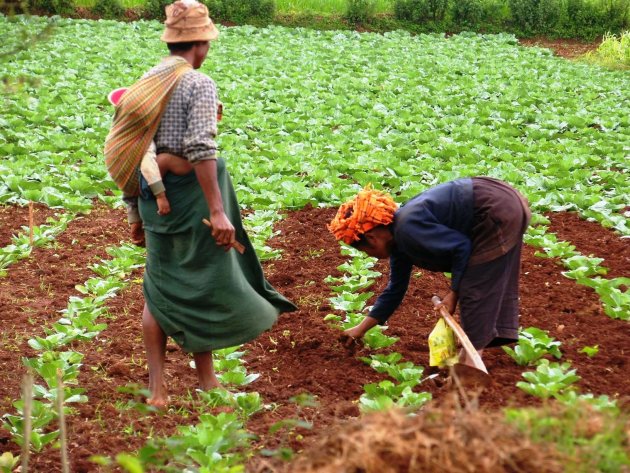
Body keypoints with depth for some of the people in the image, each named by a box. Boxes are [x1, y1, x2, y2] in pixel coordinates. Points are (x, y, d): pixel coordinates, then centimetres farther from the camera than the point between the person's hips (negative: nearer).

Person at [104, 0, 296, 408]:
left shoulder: (147, 83, 9)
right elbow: (200, 149, -23)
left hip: (152, 194, 7)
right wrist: (218, 211, -23)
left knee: (159, 289, 13)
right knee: (202, 286, 6)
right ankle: (207, 382, 16)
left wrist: (140, 210, 18)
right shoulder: (199, 84, -13)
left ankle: (157, 388, 14)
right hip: (189, 192, -7)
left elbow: (134, 147, 10)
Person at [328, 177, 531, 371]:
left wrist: (453, 292, -11)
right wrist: (361, 329, 26)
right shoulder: (398, 240, 12)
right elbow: (396, 288, 22)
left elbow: (461, 246, -21)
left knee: (475, 286, -4)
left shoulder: (408, 229, -21)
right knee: (493, 284, 20)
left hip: (498, 211, -10)